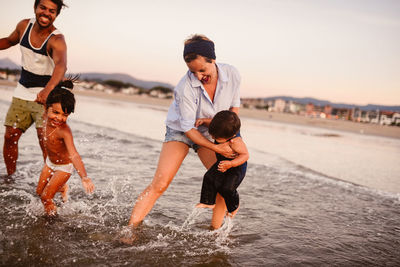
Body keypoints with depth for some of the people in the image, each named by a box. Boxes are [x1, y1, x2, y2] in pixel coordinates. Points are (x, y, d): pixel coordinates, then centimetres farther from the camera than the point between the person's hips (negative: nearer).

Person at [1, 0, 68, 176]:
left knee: (45, 142, -15)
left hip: (45, 96, -6)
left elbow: (61, 65, -44)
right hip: (22, 93, 6)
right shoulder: (24, 25, -3)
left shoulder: (56, 40, -23)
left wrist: (48, 89, -62)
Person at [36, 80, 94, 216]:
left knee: (46, 197, -2)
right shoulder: (47, 117, -20)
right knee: (39, 191, 21)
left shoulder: (64, 131, -40)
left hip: (63, 167, -7)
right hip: (50, 162, 7)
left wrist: (84, 178, -60)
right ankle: (62, 188, 48)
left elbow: (74, 155, -50)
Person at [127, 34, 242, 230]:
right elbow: (188, 127, -24)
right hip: (180, 131, -4)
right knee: (159, 184, -15)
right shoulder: (186, 86, -30)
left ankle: (215, 229, 9)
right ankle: (130, 228, -6)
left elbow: (235, 104, 2)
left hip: (209, 133, 4)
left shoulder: (231, 75, -18)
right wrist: (216, 148, -25)